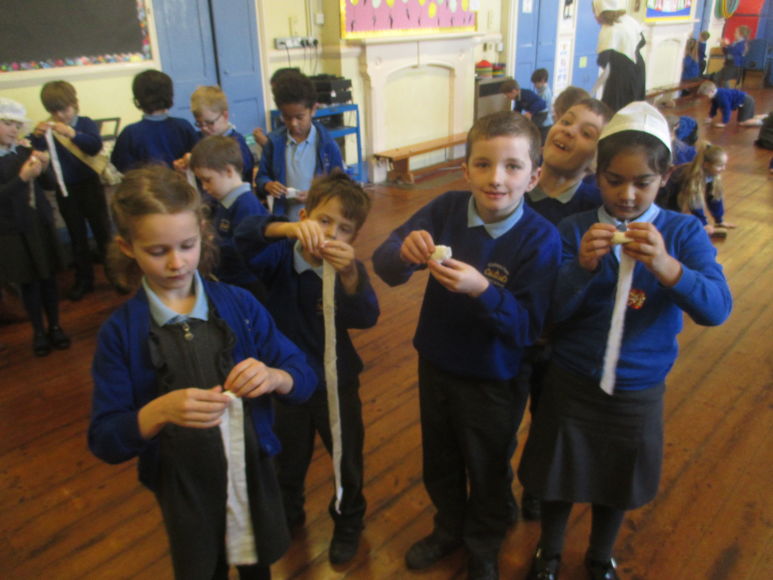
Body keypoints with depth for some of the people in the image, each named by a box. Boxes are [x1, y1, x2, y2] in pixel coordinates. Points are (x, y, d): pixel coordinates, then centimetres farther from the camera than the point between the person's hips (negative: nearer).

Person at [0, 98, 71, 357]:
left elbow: (49, 185, 5)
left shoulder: (25, 152, 2)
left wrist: (44, 168, -15)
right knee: (28, 282, 5)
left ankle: (55, 326, 20)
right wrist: (22, 177, -30)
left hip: (41, 223, 3)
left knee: (48, 277, 7)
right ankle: (38, 331, 18)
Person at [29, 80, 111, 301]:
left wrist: (72, 133, -36)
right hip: (65, 190, 3)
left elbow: (96, 146, -21)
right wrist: (36, 136, -27)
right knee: (77, 236, 12)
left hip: (89, 185, -2)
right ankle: (83, 279, 21)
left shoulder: (85, 123, -6)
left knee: (101, 230, 5)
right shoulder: (47, 129, 0)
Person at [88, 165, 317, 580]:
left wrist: (273, 377, -29)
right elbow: (104, 442, -13)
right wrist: (159, 410, -32)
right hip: (184, 490, -1)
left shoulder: (239, 305, -10)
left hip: (253, 473, 2)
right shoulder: (120, 332, -12)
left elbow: (304, 378, -7)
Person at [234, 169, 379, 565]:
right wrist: (288, 228, -52)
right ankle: (288, 515, 53)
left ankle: (348, 522, 46)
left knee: (347, 459, 17)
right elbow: (245, 236, -33)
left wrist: (349, 274, -48)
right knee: (287, 460, 24)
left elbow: (366, 318, -30)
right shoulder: (282, 257, -15)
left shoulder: (350, 269, -13)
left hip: (336, 383, 0)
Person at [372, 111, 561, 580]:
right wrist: (404, 253, -38)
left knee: (488, 472, 22)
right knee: (439, 463, 26)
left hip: (495, 382, -3)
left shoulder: (541, 238, -22)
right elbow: (383, 265, -16)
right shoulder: (446, 209, -14)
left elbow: (527, 329, -25)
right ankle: (449, 530, 56)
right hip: (436, 365, 3)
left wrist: (482, 290, -41)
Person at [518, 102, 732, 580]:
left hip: (639, 391, 1)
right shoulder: (575, 229, -10)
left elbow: (718, 308, -21)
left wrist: (665, 266, -38)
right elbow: (551, 312, -15)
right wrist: (583, 266, -33)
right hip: (570, 383, 0)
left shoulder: (684, 231, -8)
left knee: (617, 483, 21)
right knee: (560, 478, 17)